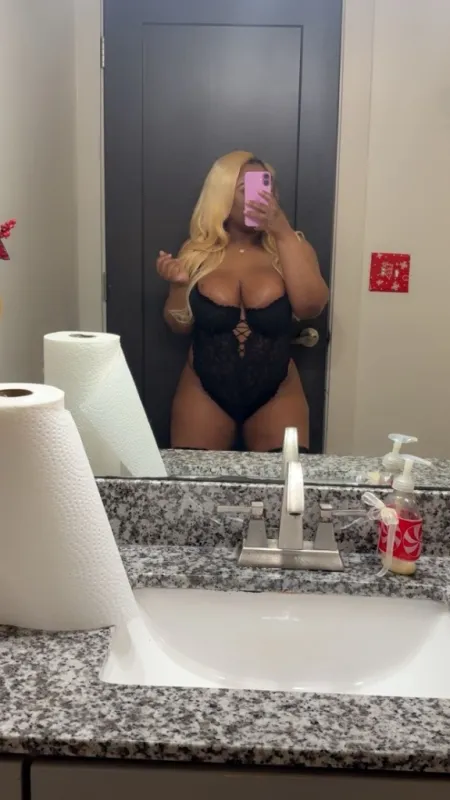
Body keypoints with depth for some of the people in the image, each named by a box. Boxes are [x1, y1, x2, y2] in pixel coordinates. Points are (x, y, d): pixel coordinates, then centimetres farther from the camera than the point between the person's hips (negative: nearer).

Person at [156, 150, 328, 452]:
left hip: (276, 395, 0)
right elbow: (180, 326, 4)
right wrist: (179, 285, -15)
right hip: (204, 393, 1)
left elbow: (311, 307, -19)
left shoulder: (291, 246, -2)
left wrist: (283, 232, -21)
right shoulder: (198, 252, 0)